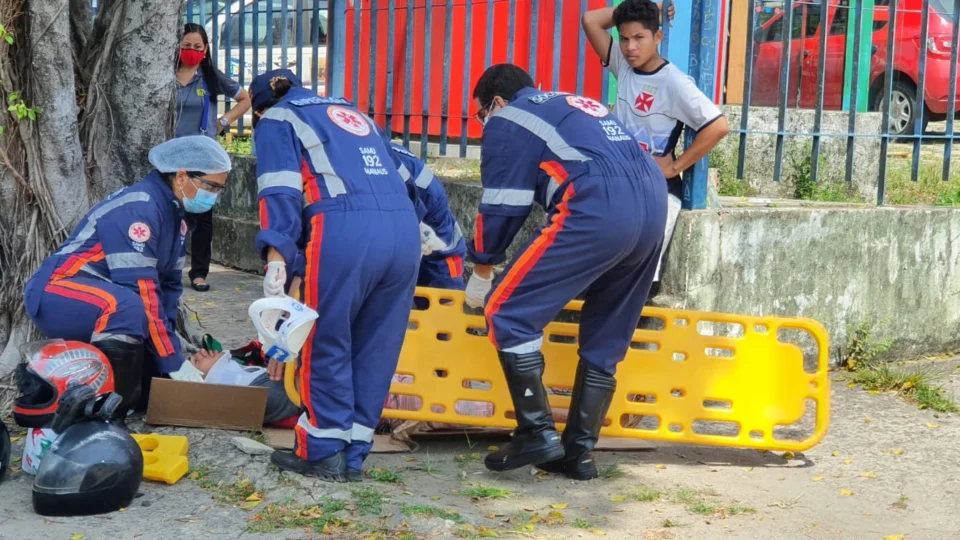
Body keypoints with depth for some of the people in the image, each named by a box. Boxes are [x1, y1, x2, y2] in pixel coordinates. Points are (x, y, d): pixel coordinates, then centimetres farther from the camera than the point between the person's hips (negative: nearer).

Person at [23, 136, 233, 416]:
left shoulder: (174, 212, 7)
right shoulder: (138, 208, -23)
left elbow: (168, 284, 8)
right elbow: (140, 291, -28)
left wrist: (171, 349, -5)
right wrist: (173, 362, -25)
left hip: (101, 309, 10)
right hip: (56, 296, -10)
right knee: (128, 306, -39)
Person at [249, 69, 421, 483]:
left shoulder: (276, 120, 17)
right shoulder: (352, 112, 35)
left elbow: (281, 193, 0)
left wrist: (276, 261, -9)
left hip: (345, 231, -5)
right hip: (405, 228, 6)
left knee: (324, 345, 8)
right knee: (376, 347, 12)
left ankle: (323, 453, 13)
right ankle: (353, 455, 17)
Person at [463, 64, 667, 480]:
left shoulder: (508, 120, 13)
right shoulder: (576, 106, 34)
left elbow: (502, 206, 9)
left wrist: (481, 273, 22)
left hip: (598, 211, -8)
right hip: (653, 204, 8)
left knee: (508, 313, 0)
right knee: (605, 340, 16)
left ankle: (537, 434, -2)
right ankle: (579, 452, 18)